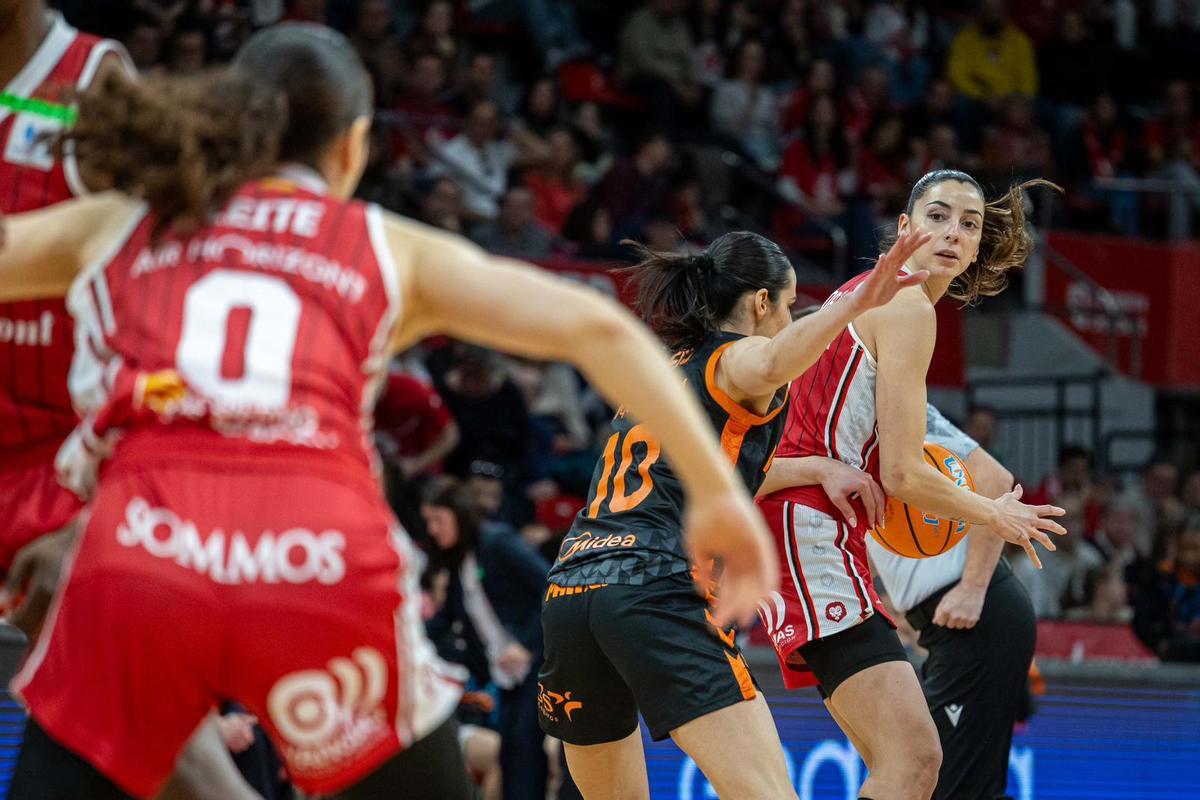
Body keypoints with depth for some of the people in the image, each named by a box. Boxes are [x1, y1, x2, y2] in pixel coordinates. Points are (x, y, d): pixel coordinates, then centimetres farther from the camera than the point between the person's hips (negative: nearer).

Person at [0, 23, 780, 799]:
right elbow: (597, 327, 15)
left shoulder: (116, 223, 26)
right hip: (322, 556, 0)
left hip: (144, 542, 0)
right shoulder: (394, 250, 23)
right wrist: (719, 492, 16)